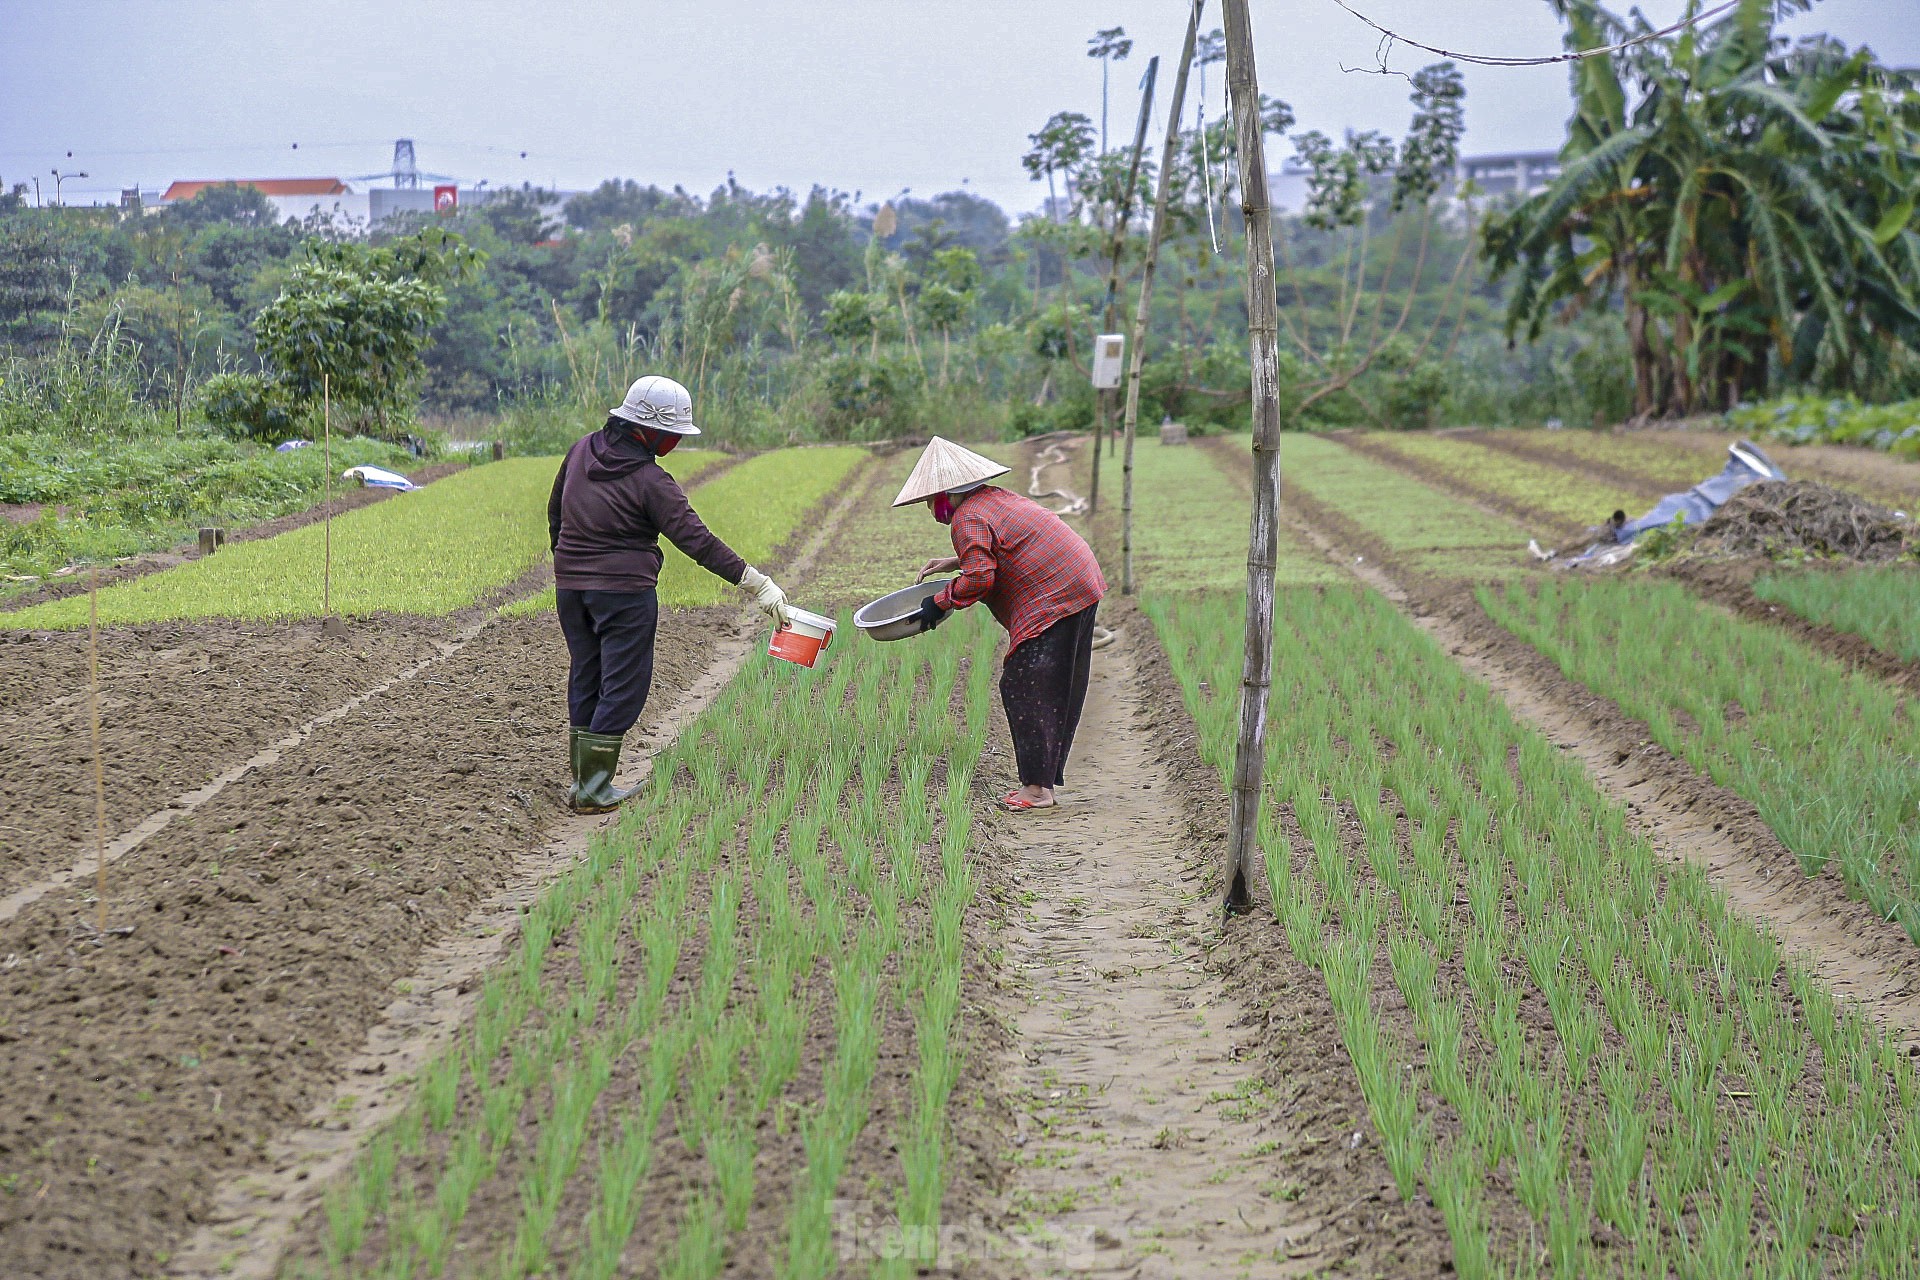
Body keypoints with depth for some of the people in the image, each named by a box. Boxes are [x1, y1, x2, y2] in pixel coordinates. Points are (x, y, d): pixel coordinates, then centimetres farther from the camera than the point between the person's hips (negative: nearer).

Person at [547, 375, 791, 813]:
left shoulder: (582, 450, 4)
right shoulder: (650, 481, -16)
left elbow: (555, 512, 16)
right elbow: (696, 540, -20)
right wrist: (758, 583, -20)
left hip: (570, 585, 7)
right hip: (624, 591, -7)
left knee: (585, 680, 16)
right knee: (623, 686, 1)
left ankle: (581, 780, 22)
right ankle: (593, 790, 0)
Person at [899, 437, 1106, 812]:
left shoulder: (967, 519, -11)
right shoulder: (997, 498, 18)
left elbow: (978, 579, -19)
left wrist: (939, 602, -5)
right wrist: (956, 562, 27)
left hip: (1049, 604, -10)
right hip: (1081, 587, 10)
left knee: (1024, 689, -6)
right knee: (1058, 692, 12)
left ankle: (1036, 789, -6)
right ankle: (1045, 780, 16)